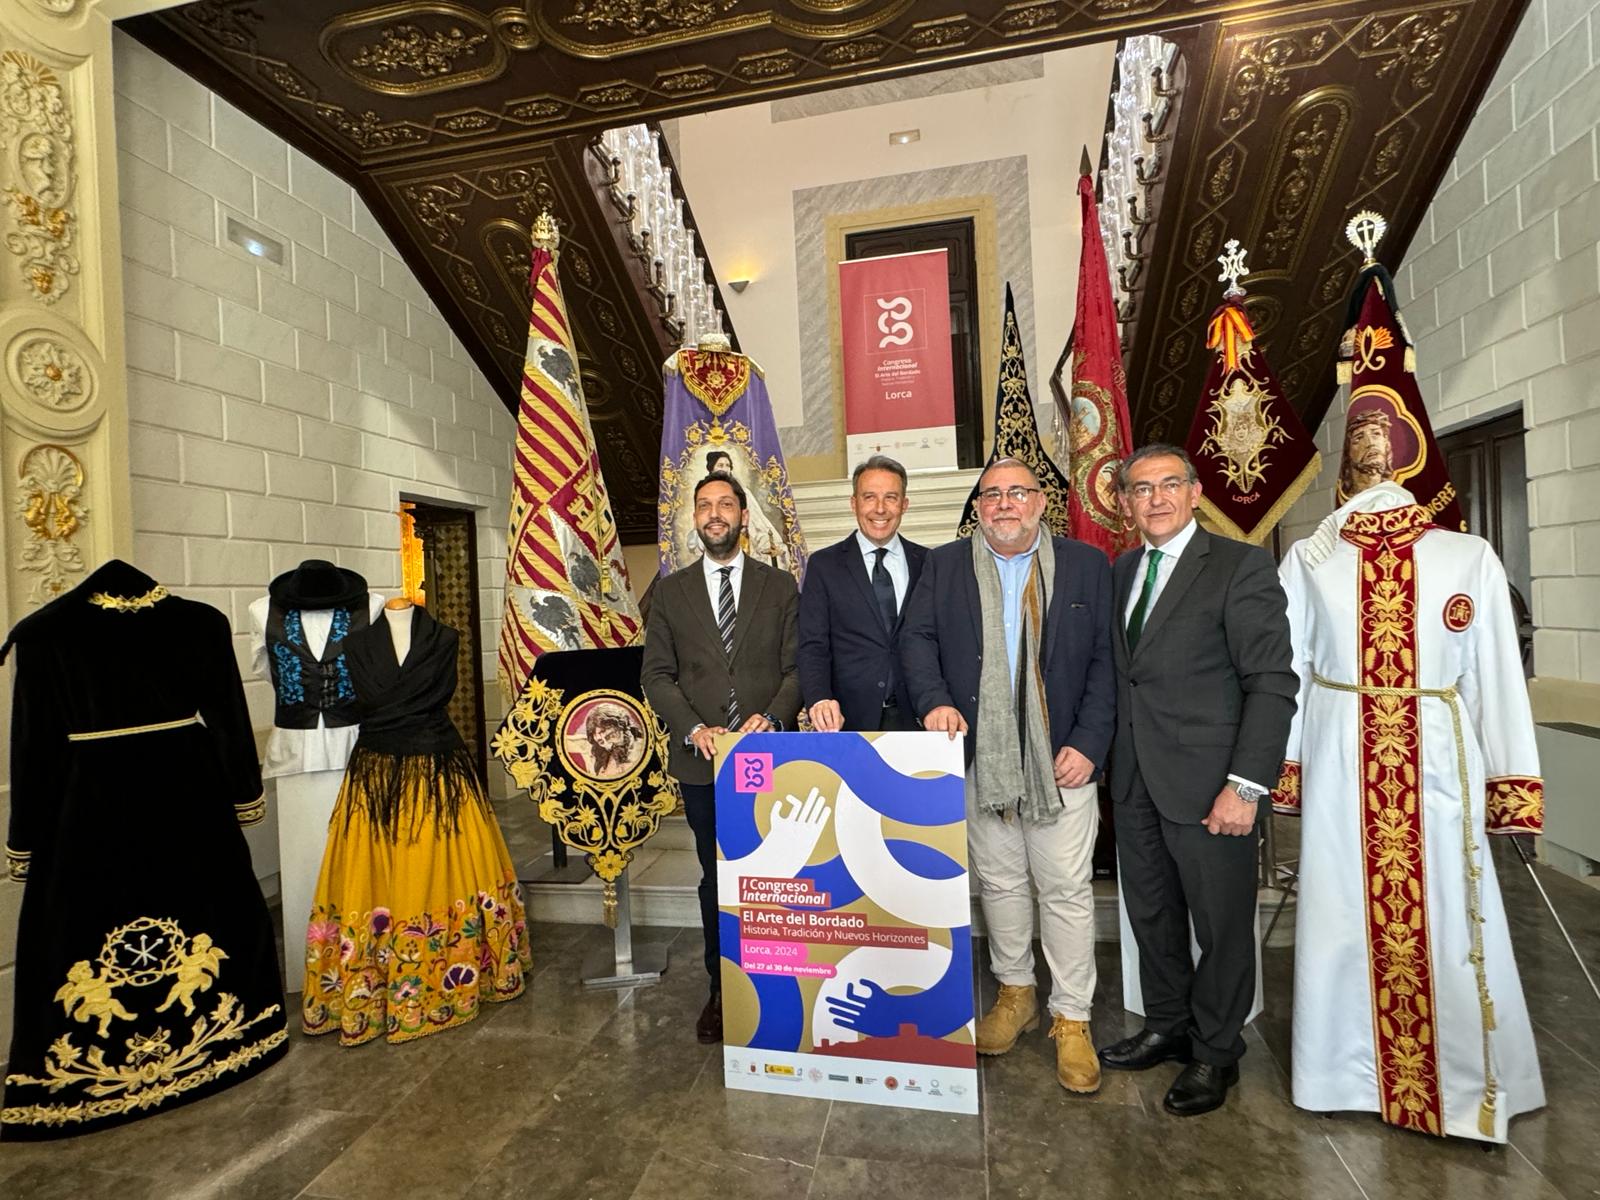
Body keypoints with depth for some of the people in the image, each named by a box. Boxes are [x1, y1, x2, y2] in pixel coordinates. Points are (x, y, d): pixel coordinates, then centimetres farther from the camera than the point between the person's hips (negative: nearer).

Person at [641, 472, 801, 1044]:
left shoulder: (780, 586, 5)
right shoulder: (672, 591, 8)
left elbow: (798, 667, 1)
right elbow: (656, 674, 4)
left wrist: (770, 719, -16)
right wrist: (694, 728, -11)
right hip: (701, 760, 1)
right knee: (716, 879, 12)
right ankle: (721, 990, 27)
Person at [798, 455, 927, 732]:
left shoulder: (927, 562, 6)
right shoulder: (824, 565, 1)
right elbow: (813, 645, -5)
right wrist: (819, 700, -22)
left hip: (917, 718, 2)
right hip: (849, 719, -1)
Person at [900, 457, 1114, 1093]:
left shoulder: (1087, 565, 1)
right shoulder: (944, 565, 6)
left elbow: (1106, 661, -2)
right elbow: (916, 637, 1)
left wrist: (1089, 744, -10)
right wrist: (935, 700, -16)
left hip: (1061, 759, -1)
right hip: (979, 757, 2)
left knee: (1067, 888, 6)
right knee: (998, 881, 16)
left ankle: (1071, 1018, 24)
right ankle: (1015, 993, 36)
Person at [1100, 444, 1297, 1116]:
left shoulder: (1241, 567, -8)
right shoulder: (1120, 573, 11)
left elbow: (1272, 682, -13)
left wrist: (1246, 785, -17)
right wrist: (1112, 758, 5)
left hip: (1208, 783, -6)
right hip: (1134, 782, 6)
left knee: (1222, 926, 11)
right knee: (1151, 916, 18)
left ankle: (1215, 1053, 31)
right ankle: (1167, 1027, 39)